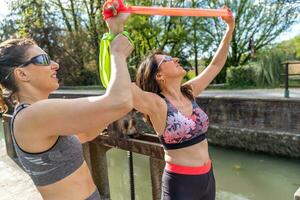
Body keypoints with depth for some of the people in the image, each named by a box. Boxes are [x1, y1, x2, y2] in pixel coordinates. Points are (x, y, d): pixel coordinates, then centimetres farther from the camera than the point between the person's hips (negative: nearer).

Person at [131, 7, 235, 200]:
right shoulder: (156, 104, -20)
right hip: (180, 182, -6)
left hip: (207, 176, 7)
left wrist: (230, 28, 9)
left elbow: (216, 65, 9)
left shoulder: (189, 92, -1)